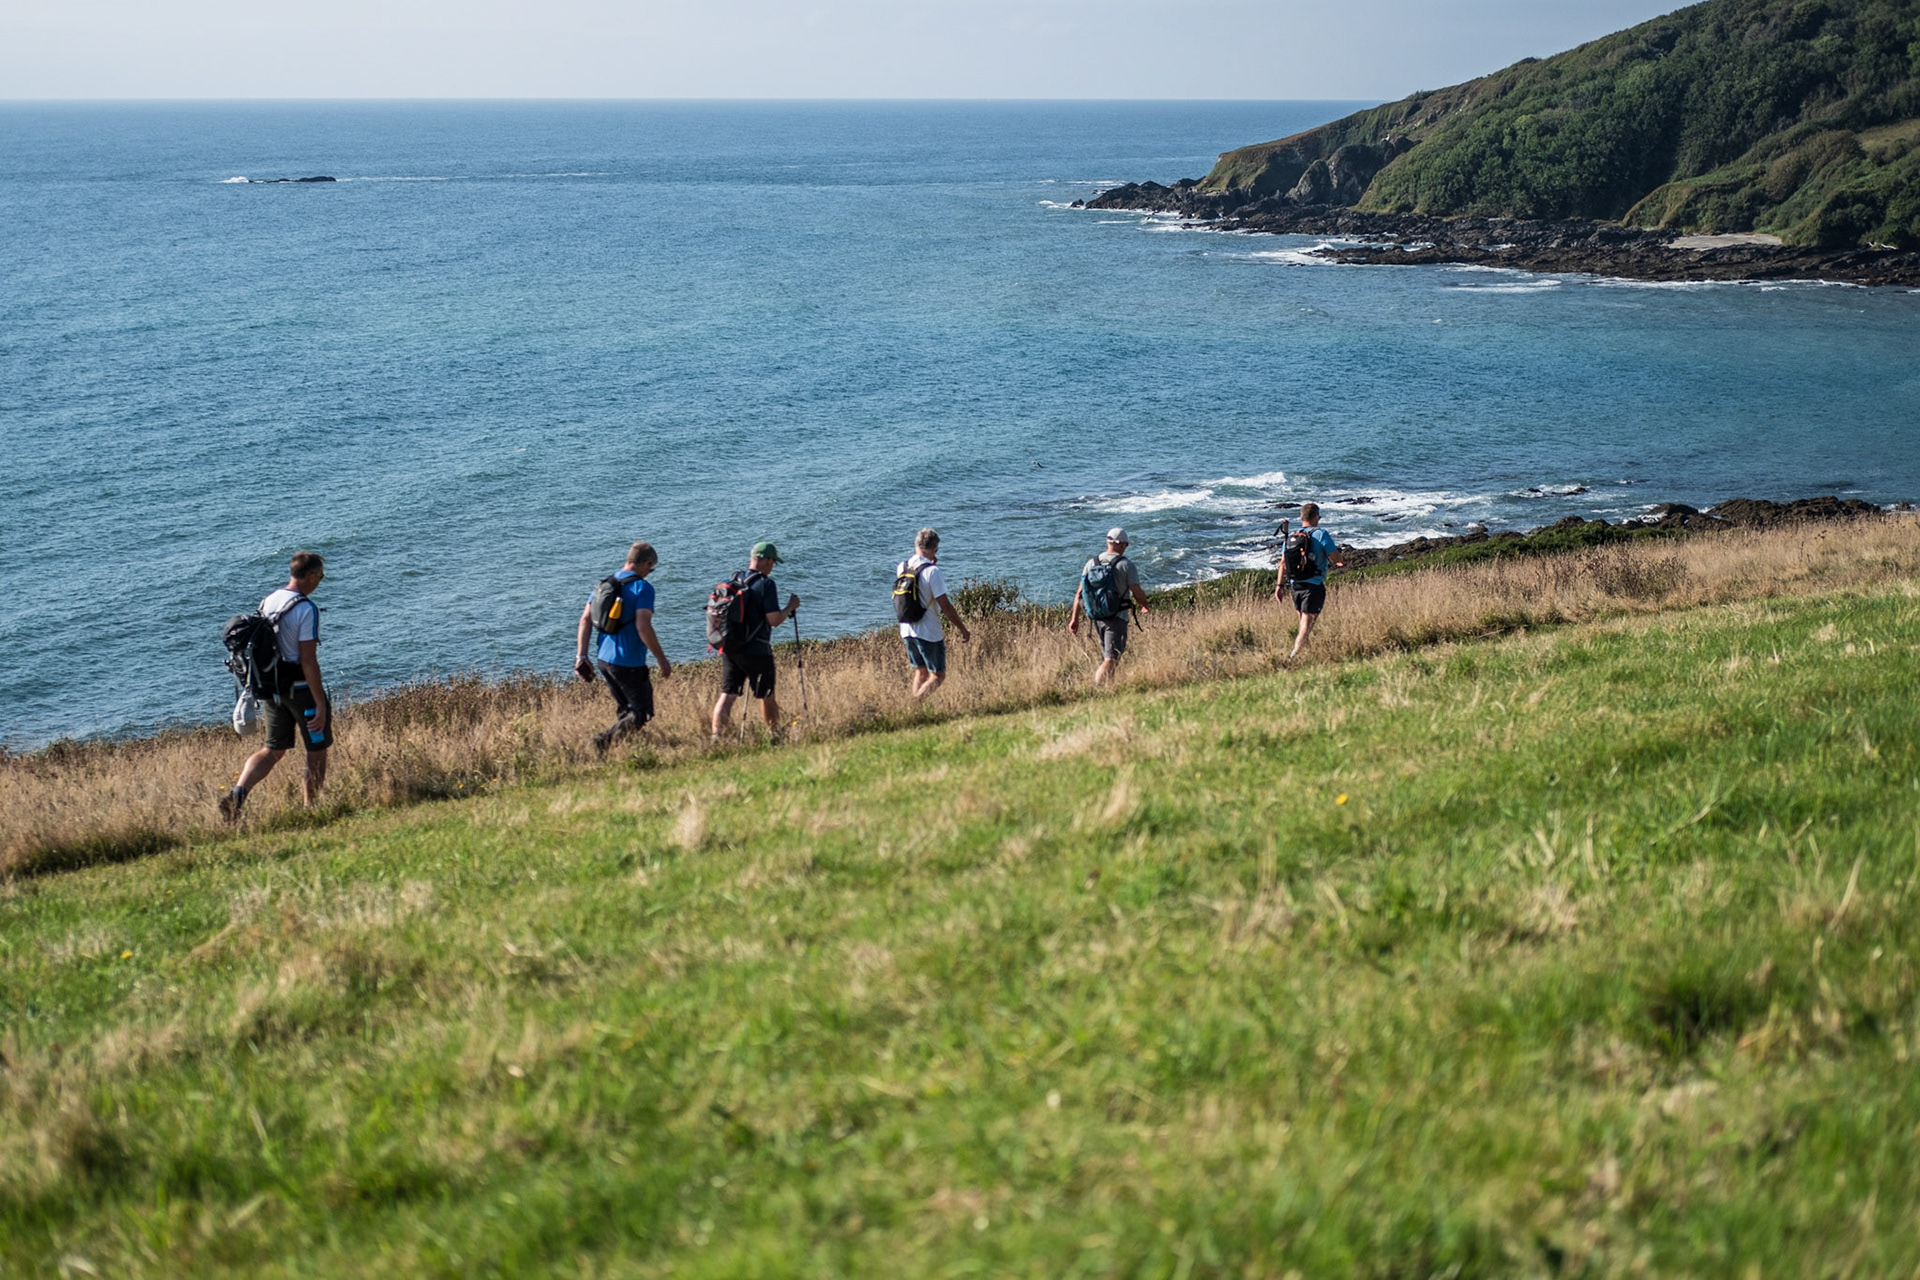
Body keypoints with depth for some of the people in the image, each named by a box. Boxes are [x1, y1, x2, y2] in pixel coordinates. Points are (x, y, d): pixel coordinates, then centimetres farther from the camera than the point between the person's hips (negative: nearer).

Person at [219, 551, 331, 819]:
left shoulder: (268, 601, 5)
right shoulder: (306, 610, -18)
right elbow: (308, 661, -21)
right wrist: (320, 704, -18)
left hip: (272, 686, 7)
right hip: (302, 687, -7)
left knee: (274, 750, 13)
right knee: (317, 750, 11)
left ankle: (237, 792, -8)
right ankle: (312, 810, 19)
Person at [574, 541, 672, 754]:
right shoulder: (642, 588, -12)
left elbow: (586, 619, 7)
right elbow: (643, 626, -21)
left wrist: (581, 656, 8)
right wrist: (662, 660, -14)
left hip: (603, 658, 8)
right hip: (629, 663, -8)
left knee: (626, 710, 20)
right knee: (642, 713, 3)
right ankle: (606, 740, -15)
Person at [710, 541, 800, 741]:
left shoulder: (732, 582, 6)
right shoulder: (766, 584, -14)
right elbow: (774, 620, -18)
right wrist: (790, 607, -2)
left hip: (729, 649, 5)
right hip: (756, 651, -5)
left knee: (727, 695, 1)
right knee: (767, 696, 13)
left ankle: (716, 736, -12)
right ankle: (775, 735, 27)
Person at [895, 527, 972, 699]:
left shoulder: (902, 567, 3)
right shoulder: (932, 571, -18)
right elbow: (945, 606, -17)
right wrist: (962, 629, -7)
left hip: (907, 629, 7)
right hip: (929, 633, -7)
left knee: (921, 672, 19)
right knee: (938, 676, 3)